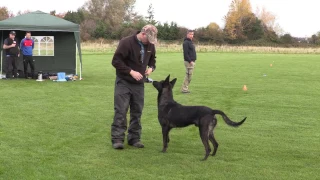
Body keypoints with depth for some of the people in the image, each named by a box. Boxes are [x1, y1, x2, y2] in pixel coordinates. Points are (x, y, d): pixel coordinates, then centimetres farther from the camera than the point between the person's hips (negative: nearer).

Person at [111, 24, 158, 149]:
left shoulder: (150, 45, 2)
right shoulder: (126, 42, -17)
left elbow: (152, 59, 20)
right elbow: (116, 61, -18)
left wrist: (151, 67, -3)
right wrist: (131, 72, -23)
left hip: (139, 83, 6)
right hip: (124, 82, -5)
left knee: (137, 112, 8)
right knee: (120, 111, -6)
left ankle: (134, 138, 16)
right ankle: (117, 139, -1)